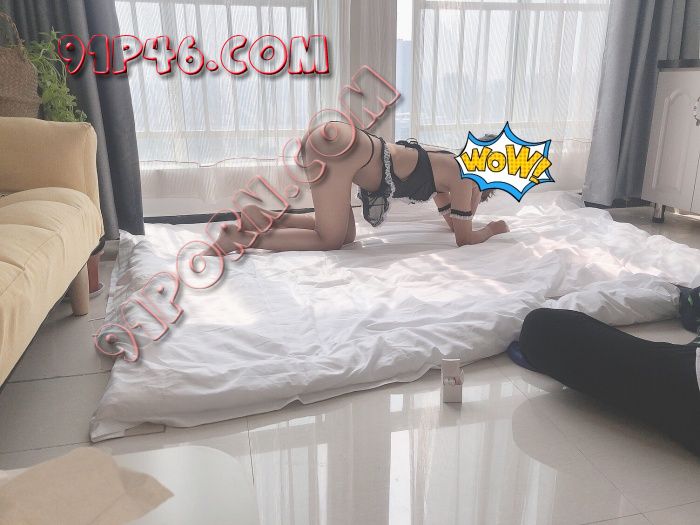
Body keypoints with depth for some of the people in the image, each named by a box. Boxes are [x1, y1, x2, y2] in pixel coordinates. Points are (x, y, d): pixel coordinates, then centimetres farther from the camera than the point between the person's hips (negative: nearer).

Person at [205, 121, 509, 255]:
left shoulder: (444, 166, 28)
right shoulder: (461, 175, 5)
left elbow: (452, 221, 43)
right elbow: (464, 238, 13)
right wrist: (492, 229, 28)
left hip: (334, 144, 9)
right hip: (337, 148, -9)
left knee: (344, 236, 16)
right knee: (330, 240, 0)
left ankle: (265, 220, 6)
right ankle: (244, 237, -8)